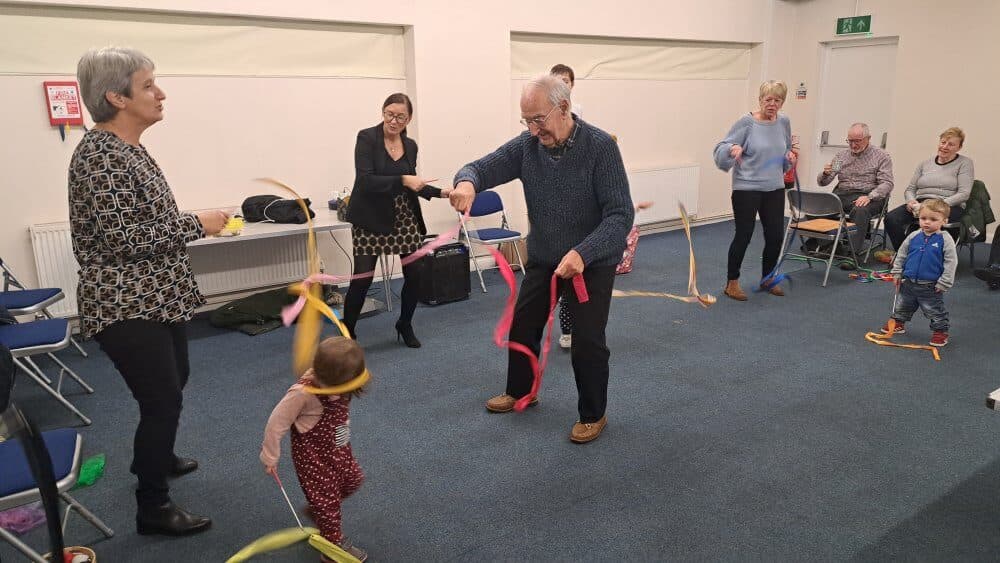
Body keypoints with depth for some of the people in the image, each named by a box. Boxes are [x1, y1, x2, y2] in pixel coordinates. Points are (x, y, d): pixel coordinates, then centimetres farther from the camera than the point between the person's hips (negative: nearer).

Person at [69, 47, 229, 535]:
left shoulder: (127, 148, 10)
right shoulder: (100, 155, -20)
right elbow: (124, 239, -25)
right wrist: (196, 224, -18)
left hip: (157, 297, 10)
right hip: (127, 308, -10)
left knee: (173, 381, 24)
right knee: (163, 399, -2)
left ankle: (153, 456, 48)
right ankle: (152, 508, 15)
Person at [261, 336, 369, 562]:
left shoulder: (335, 378, -16)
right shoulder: (302, 393, -35)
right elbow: (276, 424, -21)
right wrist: (270, 458, -11)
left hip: (339, 449, 7)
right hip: (312, 456, -7)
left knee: (353, 480, 22)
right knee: (326, 501, 6)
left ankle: (316, 510, 43)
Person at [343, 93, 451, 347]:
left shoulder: (410, 145, 7)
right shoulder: (367, 138, -10)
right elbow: (365, 180, -20)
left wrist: (439, 192, 6)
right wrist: (403, 180, -27)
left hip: (405, 217, 5)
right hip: (371, 219, -5)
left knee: (414, 274, 3)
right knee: (362, 278, -8)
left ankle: (405, 325, 27)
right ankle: (347, 332, 13)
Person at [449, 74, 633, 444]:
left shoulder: (600, 146, -22)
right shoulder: (527, 145, -9)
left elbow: (620, 215, -25)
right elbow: (482, 166, -8)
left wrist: (582, 253, -40)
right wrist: (467, 181, -34)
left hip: (592, 260, -5)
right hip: (542, 258, 5)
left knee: (587, 341, -1)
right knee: (522, 326, 15)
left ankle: (593, 415, 22)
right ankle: (521, 391, 41)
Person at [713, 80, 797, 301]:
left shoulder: (784, 122, 7)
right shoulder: (747, 122, -10)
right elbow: (722, 148, -12)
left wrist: (790, 157, -1)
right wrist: (733, 147, -33)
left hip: (774, 189, 6)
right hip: (746, 189, -5)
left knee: (775, 236, 8)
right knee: (744, 235, -2)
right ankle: (732, 282, 12)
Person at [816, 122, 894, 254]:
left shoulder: (881, 157, 7)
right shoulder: (841, 155, 17)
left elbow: (886, 183, -4)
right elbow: (822, 182, 13)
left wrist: (869, 197, -23)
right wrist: (825, 174, -12)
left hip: (867, 195, -3)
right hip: (841, 193, 3)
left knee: (860, 210, -39)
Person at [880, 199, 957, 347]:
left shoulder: (945, 240, -13)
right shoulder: (914, 236, -2)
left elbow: (951, 262, -10)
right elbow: (901, 254, 9)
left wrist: (944, 283, -11)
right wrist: (897, 273, 7)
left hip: (930, 286, -4)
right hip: (909, 283, 4)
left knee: (935, 311, 7)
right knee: (902, 306, 20)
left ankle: (941, 331, 23)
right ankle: (898, 323, 39)